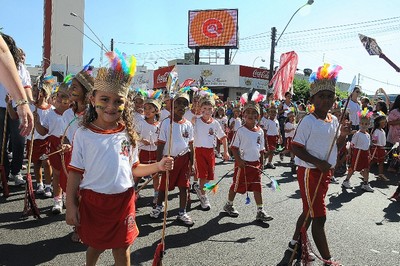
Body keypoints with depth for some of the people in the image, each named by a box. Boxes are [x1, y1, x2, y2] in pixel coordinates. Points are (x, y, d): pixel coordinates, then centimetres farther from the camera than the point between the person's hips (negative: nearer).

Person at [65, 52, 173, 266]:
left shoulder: (128, 134, -3)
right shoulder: (83, 134, -9)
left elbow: (133, 168, 2)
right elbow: (75, 173, -4)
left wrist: (157, 166, -12)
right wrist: (71, 205, -4)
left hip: (123, 199, 1)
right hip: (92, 200, 0)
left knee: (122, 248, 15)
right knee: (94, 244, 22)